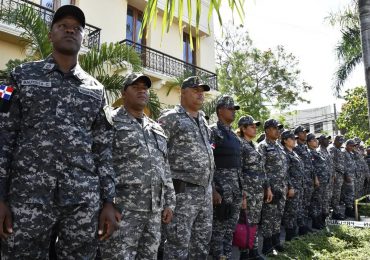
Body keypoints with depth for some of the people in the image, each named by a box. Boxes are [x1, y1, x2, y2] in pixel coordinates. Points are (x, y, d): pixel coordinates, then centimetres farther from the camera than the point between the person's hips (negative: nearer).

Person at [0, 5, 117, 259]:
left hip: (84, 199, 2)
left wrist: (108, 202, 4)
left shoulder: (95, 89, 11)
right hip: (28, 196, -1)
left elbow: (103, 148, 9)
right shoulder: (23, 75, 8)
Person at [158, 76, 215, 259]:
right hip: (183, 191, -8)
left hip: (205, 191, 8)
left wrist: (212, 188, 20)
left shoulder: (202, 120, 16)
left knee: (202, 243, 17)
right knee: (179, 245, -1)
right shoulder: (171, 118, -8)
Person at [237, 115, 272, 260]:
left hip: (259, 189, 8)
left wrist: (267, 187, 16)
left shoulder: (254, 146, 16)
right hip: (247, 189, -8)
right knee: (247, 222, 0)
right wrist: (242, 192, -19)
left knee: (255, 221, 13)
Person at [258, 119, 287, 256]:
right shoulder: (262, 146, -8)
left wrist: (286, 185, 16)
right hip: (271, 186, -8)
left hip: (282, 186, 8)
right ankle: (267, 246, 7)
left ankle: (276, 242, 25)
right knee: (268, 215, -2)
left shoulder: (279, 146, 17)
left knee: (278, 214, 13)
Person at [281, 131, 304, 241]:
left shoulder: (293, 153, 17)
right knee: (291, 211, -3)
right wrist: (290, 187, -21)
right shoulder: (284, 153, -13)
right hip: (292, 185, -10)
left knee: (298, 210, 13)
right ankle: (289, 236, 6)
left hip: (299, 186, 10)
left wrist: (300, 186, 19)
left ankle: (293, 233, 23)